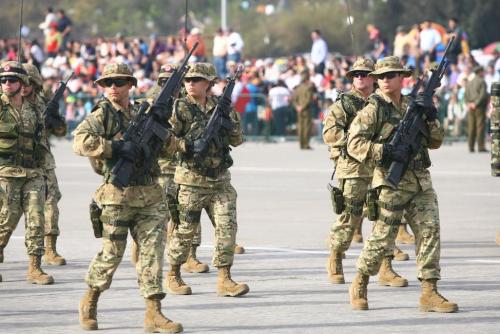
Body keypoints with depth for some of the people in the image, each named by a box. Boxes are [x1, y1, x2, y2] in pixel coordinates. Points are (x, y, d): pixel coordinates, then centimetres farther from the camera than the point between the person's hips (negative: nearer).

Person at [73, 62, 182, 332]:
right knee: (112, 253, 1)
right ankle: (89, 303, 22)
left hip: (150, 195, 5)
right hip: (119, 195, -5)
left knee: (152, 249, -2)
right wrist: (118, 147, -24)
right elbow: (80, 142, -20)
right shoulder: (103, 113, -3)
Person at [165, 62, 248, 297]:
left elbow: (237, 140, 9)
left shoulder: (220, 106, 10)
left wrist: (229, 117, -7)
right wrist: (190, 146, -21)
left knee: (227, 226, -5)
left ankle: (224, 278, -1)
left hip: (220, 181, 4)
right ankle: (173, 276, 18)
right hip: (191, 180, -4)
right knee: (185, 229, 3)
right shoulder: (180, 108, -3)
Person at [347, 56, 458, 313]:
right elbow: (354, 144, -11)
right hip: (392, 182, -5)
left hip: (421, 181, 5)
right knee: (382, 237, -2)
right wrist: (387, 151, -22)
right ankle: (359, 286, 18)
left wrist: (430, 117, -2)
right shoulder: (373, 109, -3)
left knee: (430, 231, -5)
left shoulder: (412, 106, 15)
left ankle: (429, 293, -4)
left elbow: (435, 141, 16)